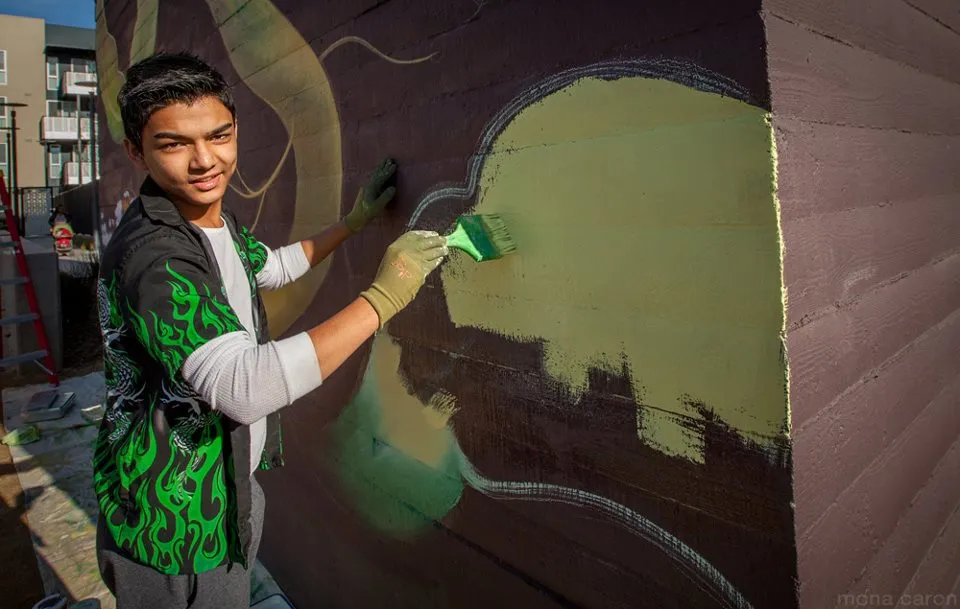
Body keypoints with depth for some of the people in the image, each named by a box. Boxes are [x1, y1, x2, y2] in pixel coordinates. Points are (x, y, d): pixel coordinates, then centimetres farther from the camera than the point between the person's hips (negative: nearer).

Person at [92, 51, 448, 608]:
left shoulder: (217, 218, 1)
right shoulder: (152, 256, -30)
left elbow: (271, 266, 22)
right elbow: (245, 387, -40)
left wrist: (355, 221, 18)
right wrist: (382, 298, -36)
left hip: (232, 479, 9)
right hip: (173, 527, -9)